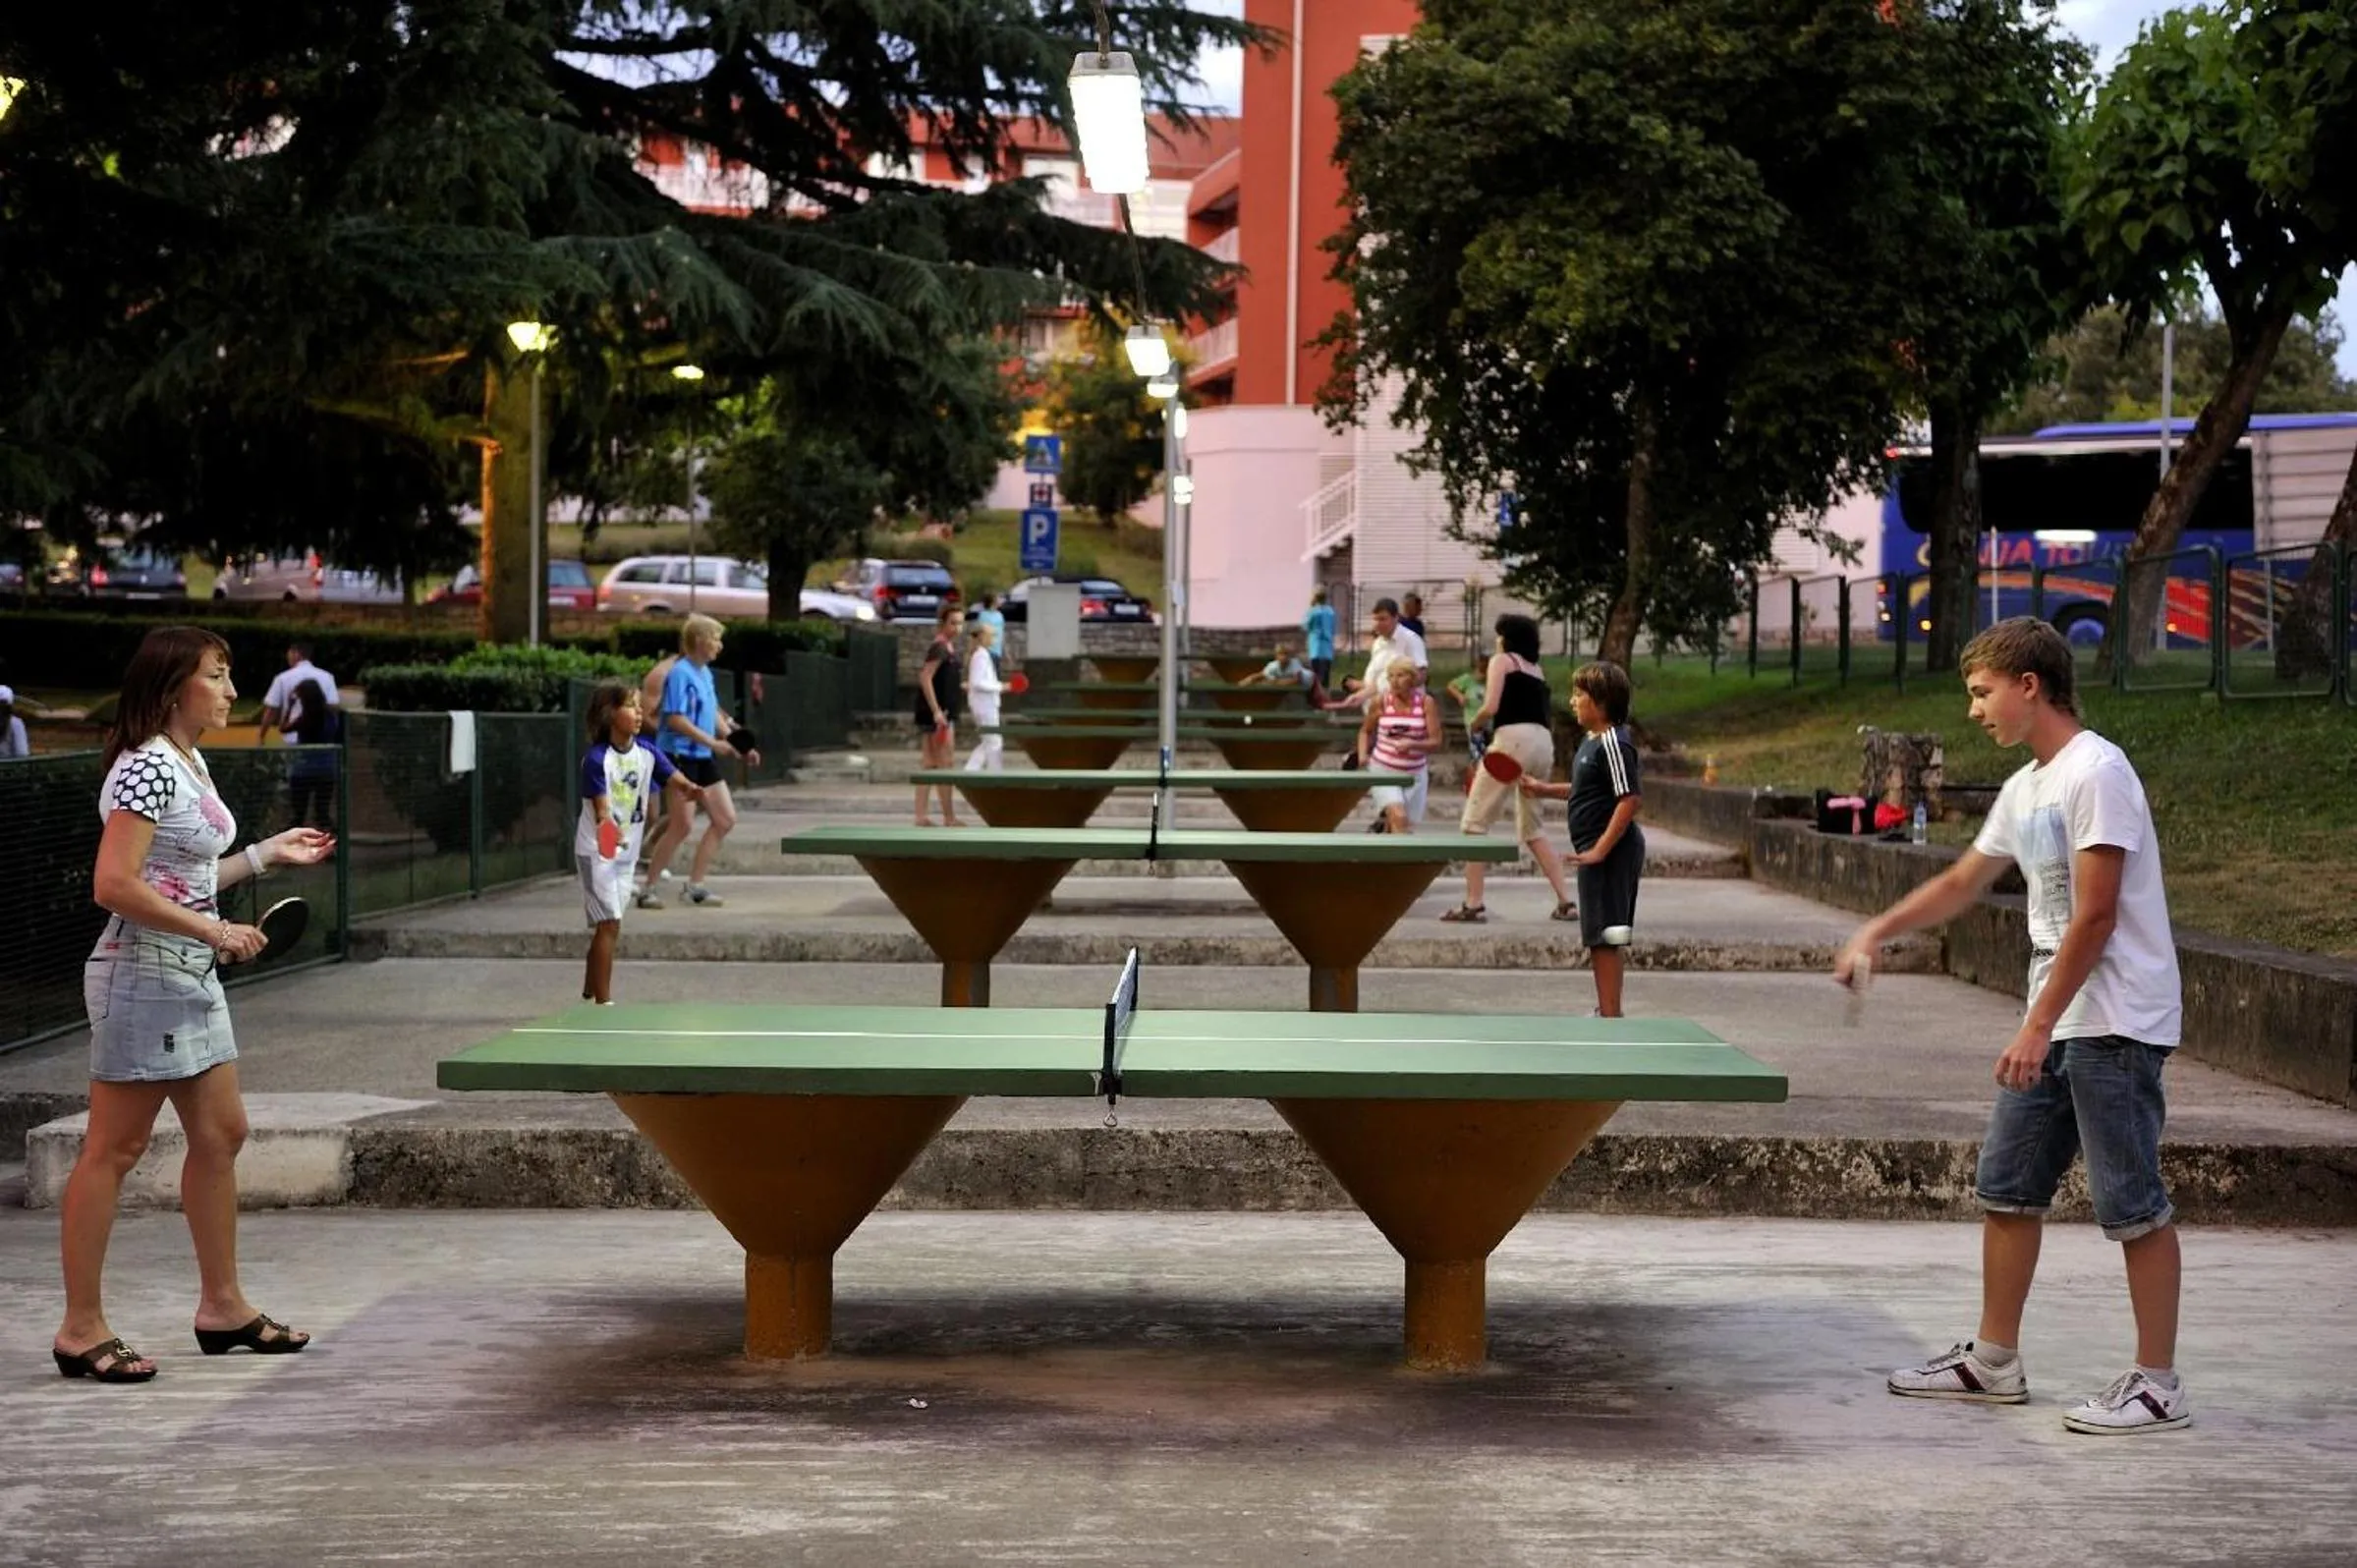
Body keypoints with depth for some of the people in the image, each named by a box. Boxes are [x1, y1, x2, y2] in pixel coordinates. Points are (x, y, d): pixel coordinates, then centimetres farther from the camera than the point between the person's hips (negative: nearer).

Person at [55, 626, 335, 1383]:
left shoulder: (190, 765, 12)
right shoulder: (147, 768, -17)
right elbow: (115, 885, -24)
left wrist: (267, 854, 16)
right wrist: (214, 931, -21)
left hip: (191, 979, 10)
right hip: (142, 975, -10)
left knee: (220, 1135, 14)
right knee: (113, 1151, -3)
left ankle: (222, 1306, 24)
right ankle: (82, 1329, 3)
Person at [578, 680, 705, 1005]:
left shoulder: (648, 754, 1)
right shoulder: (596, 759, -15)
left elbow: (676, 780, -11)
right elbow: (600, 809, -19)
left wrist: (691, 790, -34)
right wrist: (608, 826, -40)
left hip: (626, 852, 6)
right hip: (596, 852, -6)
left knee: (604, 927, 13)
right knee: (609, 924, -12)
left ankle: (588, 997, 23)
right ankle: (603, 1002, -9)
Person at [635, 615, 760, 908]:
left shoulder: (705, 673, 12)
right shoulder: (680, 674, -15)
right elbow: (675, 719, -22)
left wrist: (740, 746, 15)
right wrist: (713, 742, -24)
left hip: (704, 758, 9)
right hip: (680, 756, -9)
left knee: (725, 819, 7)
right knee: (683, 825, -8)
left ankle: (695, 884, 14)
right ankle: (648, 889, 2)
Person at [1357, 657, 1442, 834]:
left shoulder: (1426, 702, -5)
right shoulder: (1381, 703, -4)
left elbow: (1435, 742, -8)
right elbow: (1366, 731, 13)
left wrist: (1412, 744, -26)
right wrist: (1363, 754, -5)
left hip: (1415, 773, 2)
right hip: (1383, 770, -2)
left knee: (1407, 827, 9)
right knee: (1399, 817, -25)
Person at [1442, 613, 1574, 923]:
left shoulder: (1502, 660, 5)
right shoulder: (1537, 669, 24)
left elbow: (1490, 707, -8)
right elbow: (1547, 715, 17)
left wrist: (1473, 723, 11)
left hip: (1513, 739, -7)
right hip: (1543, 744, 7)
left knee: (1474, 822, 0)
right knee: (1532, 828, 19)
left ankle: (1473, 904, -7)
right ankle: (1565, 902, 11)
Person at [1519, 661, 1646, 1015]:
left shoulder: (1613, 743, -18)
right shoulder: (1594, 741, 14)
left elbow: (1631, 800, -23)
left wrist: (1600, 850, -24)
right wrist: (1546, 790, 20)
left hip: (1611, 852, -11)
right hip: (1598, 850, 11)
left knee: (1604, 936, -8)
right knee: (1599, 938, 18)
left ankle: (1610, 1016, -6)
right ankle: (1607, 1010, 28)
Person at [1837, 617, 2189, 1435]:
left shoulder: (2095, 772, -16)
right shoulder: (2025, 787, 13)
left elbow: (2094, 916, -20)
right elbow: (1963, 882, 27)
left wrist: (2038, 1027, -20)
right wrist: (1877, 931, 20)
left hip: (2116, 1025, -9)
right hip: (2053, 1026, 9)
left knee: (2132, 1202, -3)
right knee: (2007, 1189, 12)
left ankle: (2157, 1384, 4)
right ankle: (1994, 1361, 22)